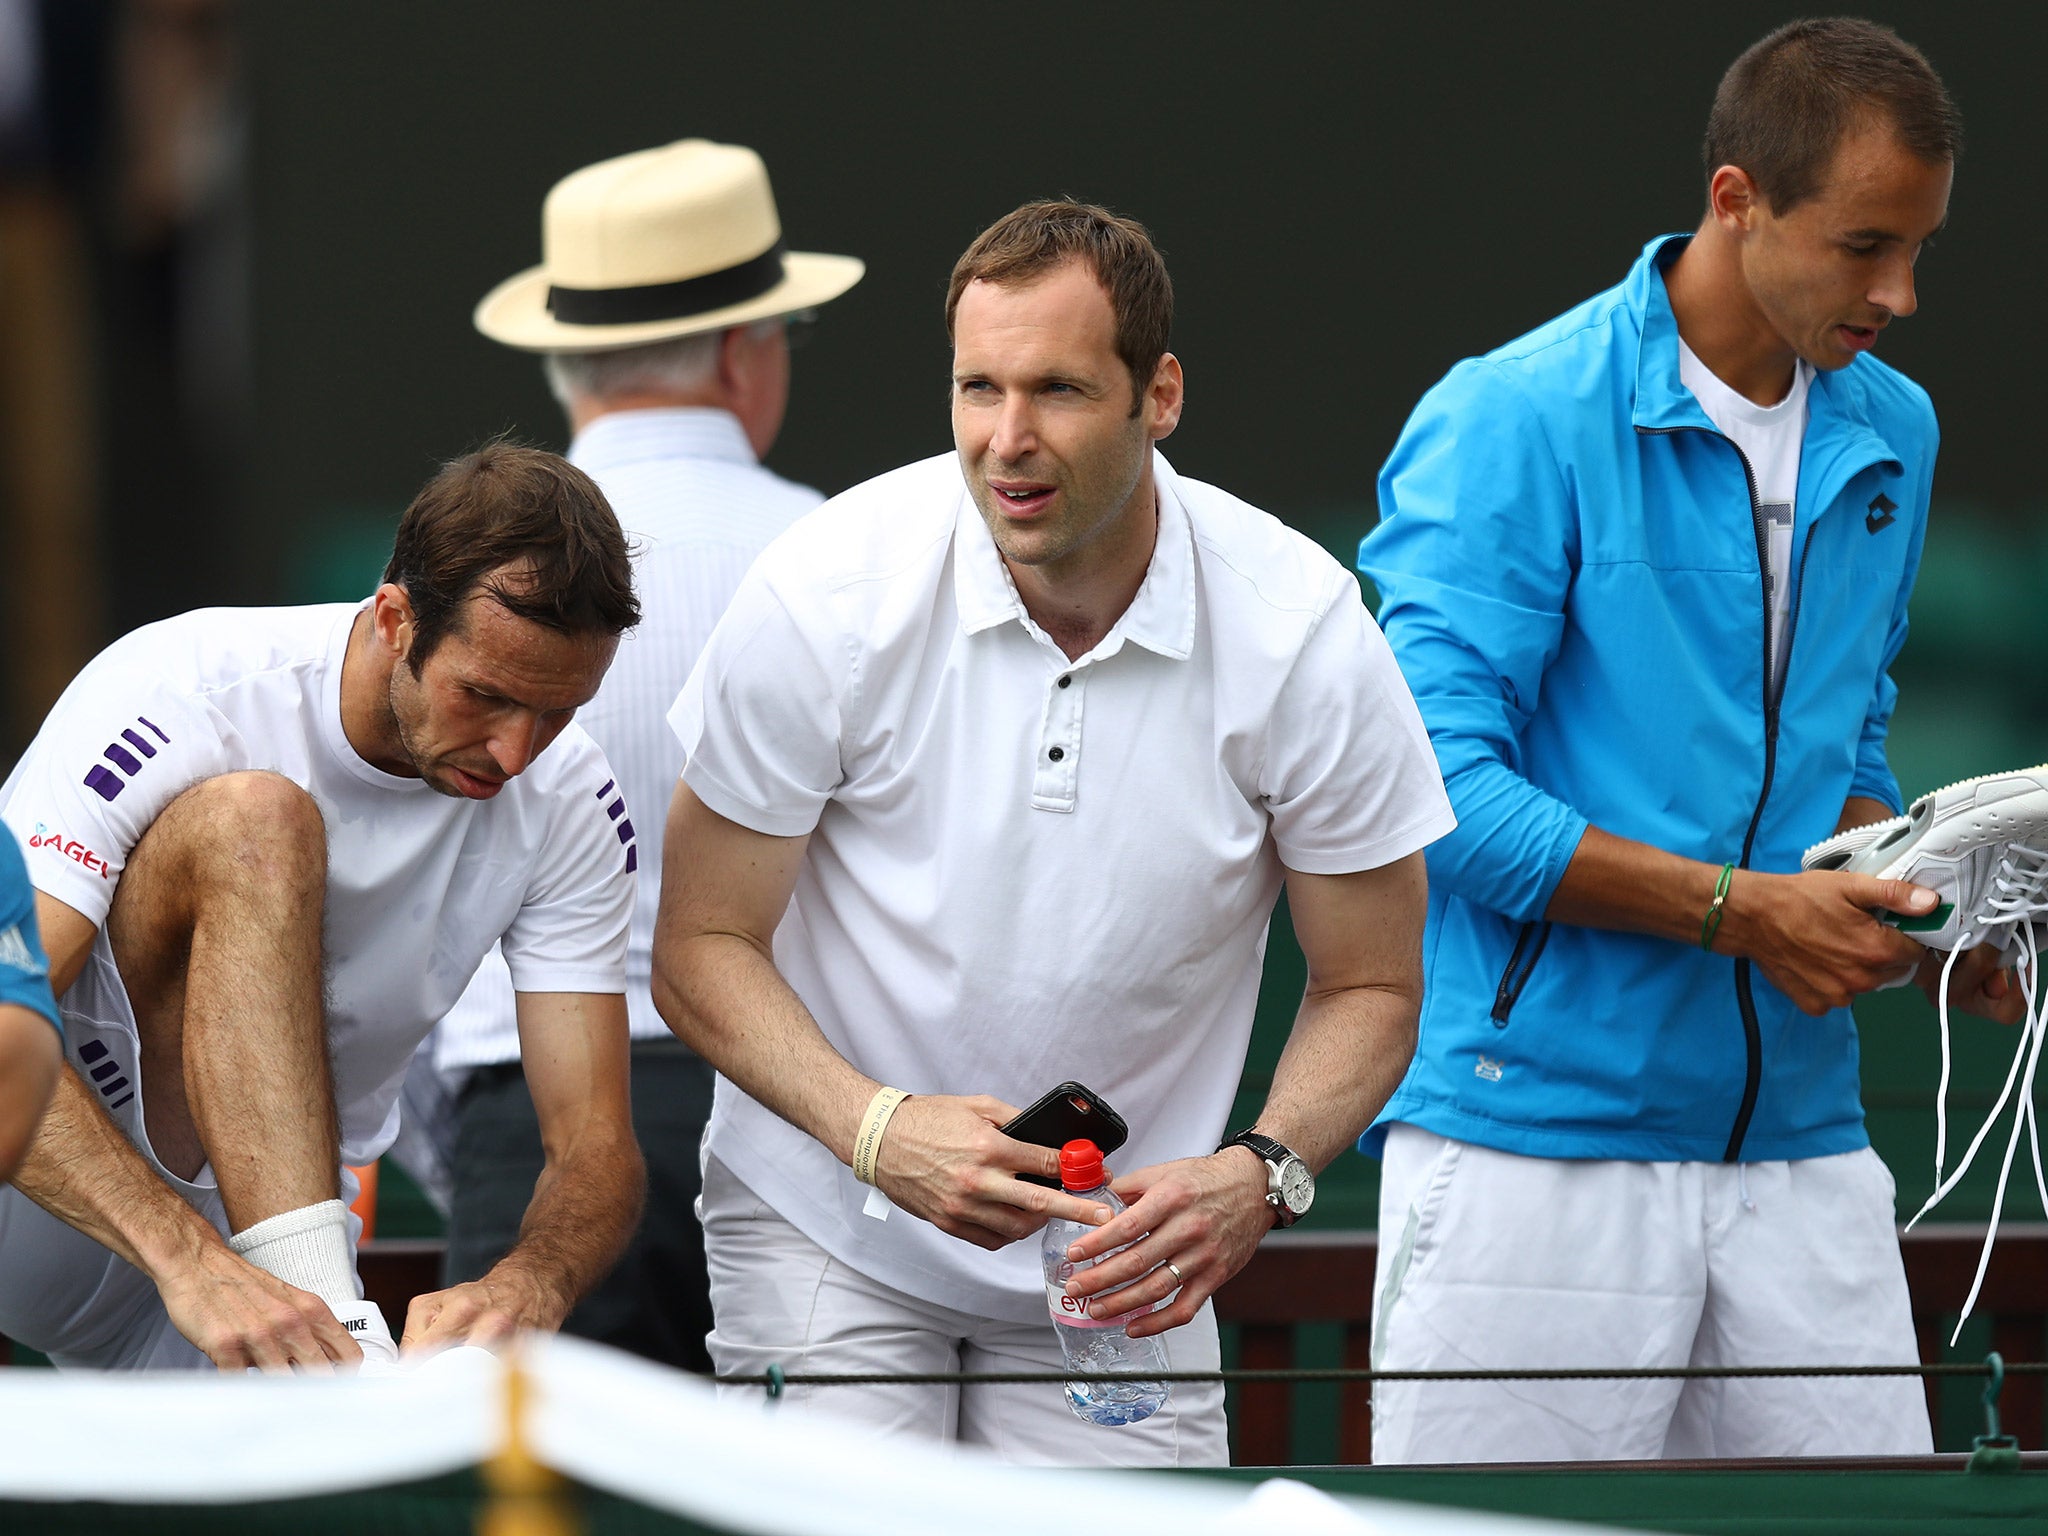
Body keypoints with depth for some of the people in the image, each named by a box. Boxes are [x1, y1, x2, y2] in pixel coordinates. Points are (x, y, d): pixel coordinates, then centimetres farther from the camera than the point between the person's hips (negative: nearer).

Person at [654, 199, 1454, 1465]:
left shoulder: (1304, 632, -13)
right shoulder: (824, 593, -16)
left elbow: (1369, 986, -2)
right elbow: (702, 948, -9)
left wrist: (1262, 1174, -22)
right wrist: (878, 1126, -26)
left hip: (1123, 1260, 1)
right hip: (828, 1233, -1)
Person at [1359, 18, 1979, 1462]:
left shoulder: (1890, 436, 13)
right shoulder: (1516, 424, -9)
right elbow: (1443, 790, -14)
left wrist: (1929, 919, 3)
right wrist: (1739, 911, -16)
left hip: (1798, 1145, 6)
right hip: (1540, 1149, -6)